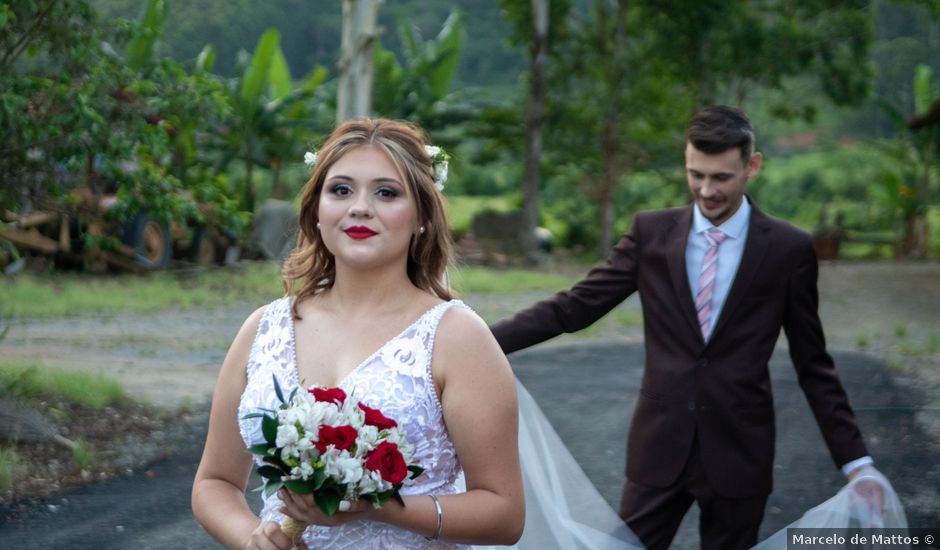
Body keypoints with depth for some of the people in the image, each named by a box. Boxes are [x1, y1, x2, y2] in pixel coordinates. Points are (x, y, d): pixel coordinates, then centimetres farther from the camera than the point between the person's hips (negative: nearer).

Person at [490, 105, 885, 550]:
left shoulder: (789, 249, -2)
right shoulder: (651, 232, 2)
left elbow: (812, 364, 3)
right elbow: (573, 308, 1)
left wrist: (856, 462, -1)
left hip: (739, 454, -1)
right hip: (659, 448, 1)